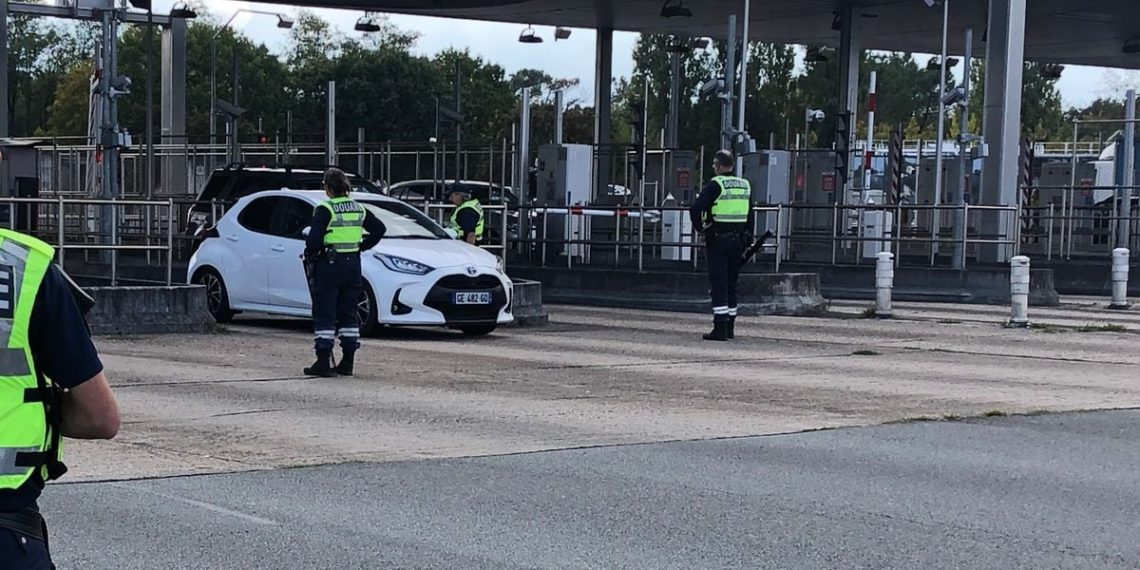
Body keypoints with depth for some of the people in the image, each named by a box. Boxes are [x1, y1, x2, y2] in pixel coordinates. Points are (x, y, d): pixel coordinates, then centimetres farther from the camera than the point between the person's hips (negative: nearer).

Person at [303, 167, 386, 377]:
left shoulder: (325, 210, -11)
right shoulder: (358, 209, 8)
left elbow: (314, 238, -19)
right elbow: (379, 229, 15)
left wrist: (309, 254, 0)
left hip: (329, 264, -6)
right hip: (353, 264, 6)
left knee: (324, 315, -3)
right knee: (349, 313, 12)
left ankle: (323, 363, -6)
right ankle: (348, 362, 13)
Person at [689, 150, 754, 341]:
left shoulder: (715, 185, -10)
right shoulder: (745, 185, 11)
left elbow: (695, 208, -19)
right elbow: (749, 216, 16)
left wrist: (700, 227, -4)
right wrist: (747, 238, 21)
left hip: (717, 239, -6)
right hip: (738, 239, 6)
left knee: (718, 284, -6)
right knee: (731, 284, 14)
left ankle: (720, 328, -11)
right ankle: (730, 327, 18)